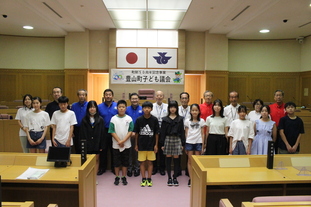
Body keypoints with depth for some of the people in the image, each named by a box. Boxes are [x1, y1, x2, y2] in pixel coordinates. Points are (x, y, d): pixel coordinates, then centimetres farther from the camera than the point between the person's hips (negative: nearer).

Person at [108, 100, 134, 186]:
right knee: (116, 162, 9)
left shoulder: (129, 119, -2)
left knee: (125, 162, 9)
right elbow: (112, 132, -5)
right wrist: (119, 141, -13)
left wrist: (123, 141, -16)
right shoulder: (113, 118, -2)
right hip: (116, 144, 0)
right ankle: (117, 177, 23)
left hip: (126, 144, 0)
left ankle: (124, 177, 22)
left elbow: (130, 131, -6)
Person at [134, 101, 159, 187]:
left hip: (151, 145, 0)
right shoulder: (139, 119, -5)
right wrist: (136, 144, 3)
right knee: (142, 162, 8)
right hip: (141, 145, 1)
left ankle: (149, 179, 19)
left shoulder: (154, 119, -6)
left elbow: (156, 133, 0)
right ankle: (143, 179, 19)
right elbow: (136, 133, 2)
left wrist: (156, 145, -2)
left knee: (150, 162, 8)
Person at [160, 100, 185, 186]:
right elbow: (162, 132, 3)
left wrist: (182, 143, 0)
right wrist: (162, 143, -1)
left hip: (177, 139, 0)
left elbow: (182, 131, 4)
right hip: (168, 139, 0)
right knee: (168, 159, 5)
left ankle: (175, 178, 16)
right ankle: (169, 178, 16)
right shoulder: (165, 119, 3)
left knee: (176, 159, 4)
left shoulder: (180, 119, 4)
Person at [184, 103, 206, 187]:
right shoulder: (187, 121, 5)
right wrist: (185, 145, 4)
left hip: (198, 142, 0)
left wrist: (202, 146, 1)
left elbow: (202, 134, 5)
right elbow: (186, 133, 7)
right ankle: (190, 178, 12)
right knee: (190, 161, 4)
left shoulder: (201, 121, 5)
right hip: (189, 142, 0)